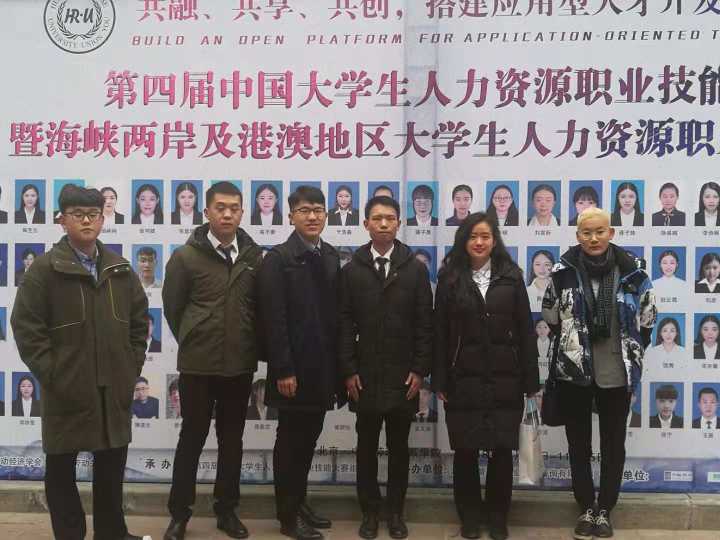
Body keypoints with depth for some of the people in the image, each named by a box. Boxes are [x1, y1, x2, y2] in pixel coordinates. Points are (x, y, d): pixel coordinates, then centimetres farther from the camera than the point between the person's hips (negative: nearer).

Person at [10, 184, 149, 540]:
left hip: (114, 389, 4)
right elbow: (25, 326, -9)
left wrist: (133, 366, 6)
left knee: (112, 468, 15)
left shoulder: (120, 270, 7)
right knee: (61, 469, 9)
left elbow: (139, 320, 14)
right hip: (67, 391, -4)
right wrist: (50, 375, -12)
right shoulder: (45, 268, -6)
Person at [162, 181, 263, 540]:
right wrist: (192, 344, 8)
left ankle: (226, 509, 26)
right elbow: (172, 307, 2)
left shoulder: (254, 256, 2)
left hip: (240, 365, 3)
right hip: (197, 364, -2)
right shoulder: (186, 256, -6)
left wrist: (250, 347, 8)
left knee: (232, 439, 12)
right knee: (192, 437, 7)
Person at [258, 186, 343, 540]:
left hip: (322, 367, 6)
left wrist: (338, 365, 7)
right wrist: (283, 370, -18)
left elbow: (335, 313, 10)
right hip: (294, 368, -6)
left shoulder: (331, 257, 10)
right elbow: (273, 319, -14)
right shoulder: (278, 258, -9)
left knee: (308, 438, 15)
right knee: (289, 440, 5)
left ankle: (300, 503, 29)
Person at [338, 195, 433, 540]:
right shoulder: (352, 270, 3)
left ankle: (395, 511, 22)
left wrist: (420, 370, -5)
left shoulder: (416, 269, 2)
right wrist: (348, 370, -5)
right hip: (364, 375, 0)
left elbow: (425, 323, 0)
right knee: (366, 447, 8)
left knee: (399, 447, 9)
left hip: (403, 374, 0)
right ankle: (370, 511, 21)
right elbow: (345, 324, 0)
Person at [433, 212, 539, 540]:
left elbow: (525, 330, 2)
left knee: (503, 450, 5)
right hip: (464, 379, 0)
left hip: (505, 378, 1)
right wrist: (439, 381, -3)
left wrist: (530, 380, -2)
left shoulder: (511, 276, 3)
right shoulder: (450, 278, 2)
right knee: (465, 451, 6)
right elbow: (440, 333, 1)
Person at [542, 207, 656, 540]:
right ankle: (586, 509, 28)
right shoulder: (564, 271, -7)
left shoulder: (632, 271, -6)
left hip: (617, 374, 0)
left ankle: (604, 510, 28)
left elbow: (648, 317, 7)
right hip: (573, 372, 0)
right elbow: (550, 316, 6)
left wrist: (630, 351, 7)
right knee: (578, 444, 12)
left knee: (613, 446, 11)